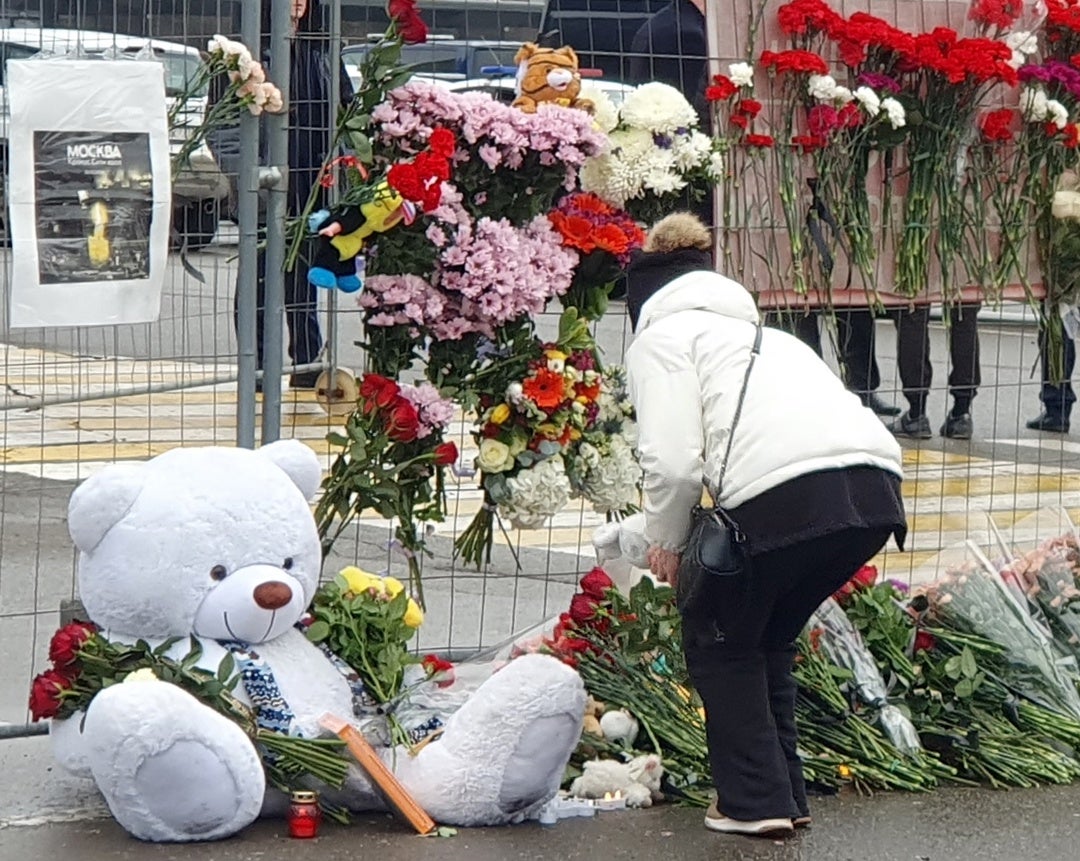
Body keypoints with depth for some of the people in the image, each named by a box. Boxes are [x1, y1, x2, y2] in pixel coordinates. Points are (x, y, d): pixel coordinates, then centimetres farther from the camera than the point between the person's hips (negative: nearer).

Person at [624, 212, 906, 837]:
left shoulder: (662, 337, 13)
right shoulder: (762, 333, 36)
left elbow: (674, 461, -2)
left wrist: (667, 541, 17)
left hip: (790, 494, -7)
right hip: (876, 487, 7)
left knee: (717, 640, 17)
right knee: (767, 640, 28)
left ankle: (755, 800, 12)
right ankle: (785, 794, 26)